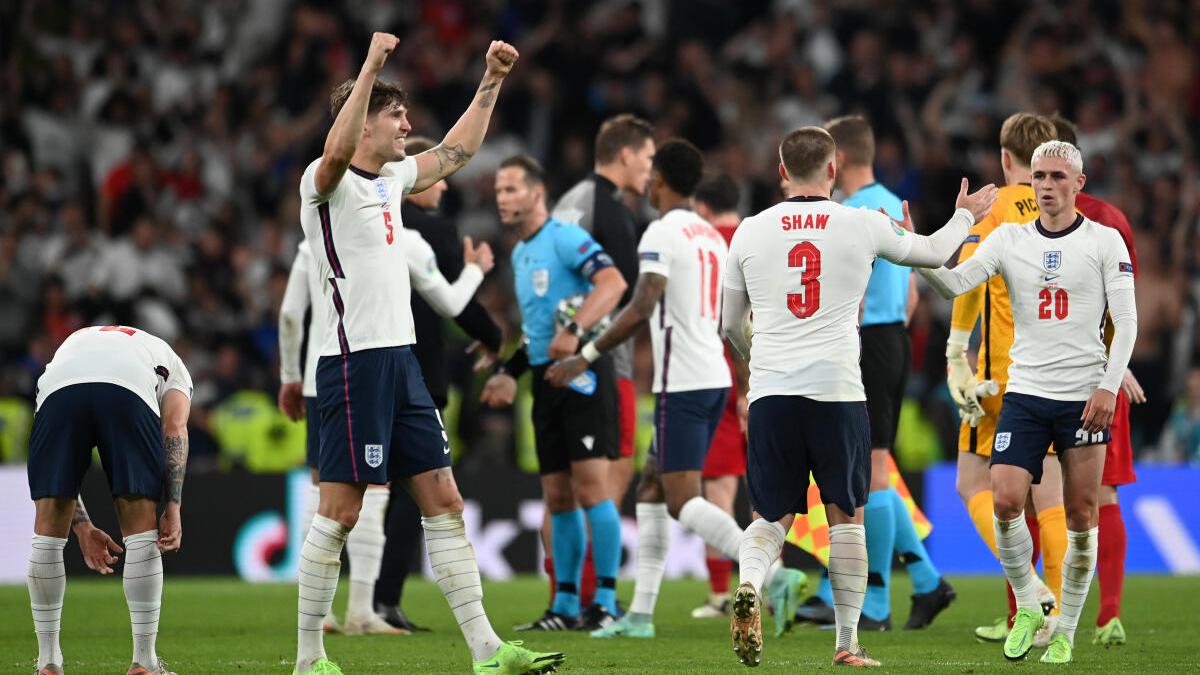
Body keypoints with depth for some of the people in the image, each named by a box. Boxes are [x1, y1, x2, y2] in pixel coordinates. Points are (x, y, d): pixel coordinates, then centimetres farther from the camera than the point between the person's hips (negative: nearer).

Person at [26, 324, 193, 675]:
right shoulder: (170, 365, 39)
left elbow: (57, 472, 34)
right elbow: (174, 428, 15)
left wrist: (83, 527, 34)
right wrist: (172, 507, 9)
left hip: (58, 387, 2)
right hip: (128, 393, -2)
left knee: (48, 530, 14)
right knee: (141, 532, 10)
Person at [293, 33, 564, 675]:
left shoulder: (392, 177, 17)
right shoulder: (325, 182, -8)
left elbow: (457, 149, 31)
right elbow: (338, 150, -32)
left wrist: (491, 81, 26)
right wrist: (370, 66, -35)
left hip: (401, 358, 9)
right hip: (353, 358, -9)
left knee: (443, 501, 6)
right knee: (340, 510, -7)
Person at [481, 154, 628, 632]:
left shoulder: (565, 238, -9)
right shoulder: (519, 253, 19)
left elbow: (612, 283, -24)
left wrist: (574, 329, -34)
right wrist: (510, 372, 22)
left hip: (582, 374, -9)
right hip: (546, 378, 9)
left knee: (590, 488, -12)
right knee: (557, 498, 9)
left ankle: (606, 603, -9)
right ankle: (565, 607, 13)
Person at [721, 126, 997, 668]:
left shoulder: (750, 232, 6)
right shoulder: (863, 225, 2)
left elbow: (730, 326, 17)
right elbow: (933, 253, 21)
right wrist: (965, 216, 42)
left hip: (770, 391, 1)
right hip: (837, 390, -1)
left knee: (771, 517, 8)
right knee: (846, 516, 10)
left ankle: (748, 584, -23)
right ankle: (848, 642, 9)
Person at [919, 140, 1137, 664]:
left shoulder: (1104, 241, 0)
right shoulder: (1010, 239, 6)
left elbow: (1126, 321, -2)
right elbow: (954, 284, -5)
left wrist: (1109, 386, -13)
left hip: (1085, 396, -2)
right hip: (1025, 392, 2)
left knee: (1081, 516, 0)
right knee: (1005, 502, -13)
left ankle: (1065, 634, 11)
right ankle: (1027, 609, 8)